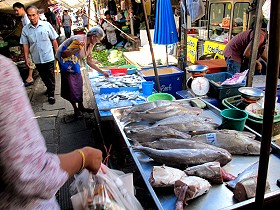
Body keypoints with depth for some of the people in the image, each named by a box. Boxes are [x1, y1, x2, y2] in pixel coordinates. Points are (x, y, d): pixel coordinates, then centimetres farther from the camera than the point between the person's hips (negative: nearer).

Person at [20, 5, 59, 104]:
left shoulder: (46, 25, -8)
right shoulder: (25, 29, -2)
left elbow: (54, 40, -1)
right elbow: (25, 45, 4)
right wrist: (26, 59, 3)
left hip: (49, 57, -2)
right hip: (37, 59, 3)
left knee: (51, 77, 6)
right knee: (44, 77, 17)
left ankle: (51, 94, 21)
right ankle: (49, 88, 40)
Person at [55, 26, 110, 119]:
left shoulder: (90, 44, -5)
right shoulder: (79, 41, -31)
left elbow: (89, 61, 3)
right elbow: (64, 54, -32)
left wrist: (102, 72, 2)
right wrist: (77, 49, -47)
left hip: (73, 61, 8)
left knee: (79, 83, 9)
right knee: (71, 85, -3)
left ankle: (80, 107, 22)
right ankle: (76, 109, 11)